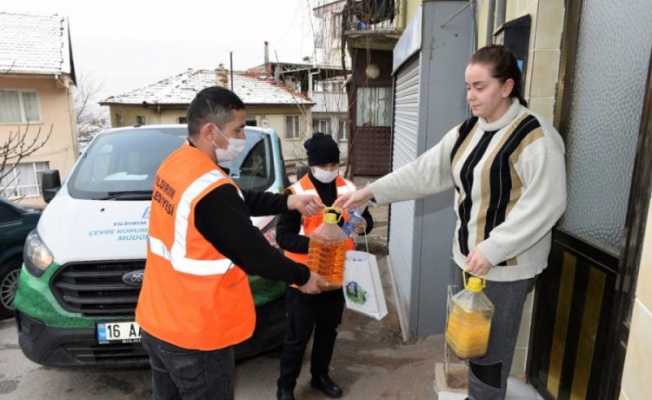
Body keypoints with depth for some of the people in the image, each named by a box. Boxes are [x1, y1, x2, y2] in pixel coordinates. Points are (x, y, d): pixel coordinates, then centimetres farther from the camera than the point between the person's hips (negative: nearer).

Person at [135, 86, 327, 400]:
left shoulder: (175, 165, 0)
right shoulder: (211, 190, -29)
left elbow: (238, 201, 9)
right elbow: (254, 254, -21)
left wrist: (288, 202, 1)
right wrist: (302, 276, -5)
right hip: (194, 336, -9)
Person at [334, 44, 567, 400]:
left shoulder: (535, 137, -17)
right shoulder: (466, 132, 6)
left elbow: (545, 205, -22)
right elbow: (423, 172, 3)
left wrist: (492, 250, -24)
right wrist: (371, 191, -4)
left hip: (507, 265, -7)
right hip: (470, 256, 7)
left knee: (490, 347, 6)